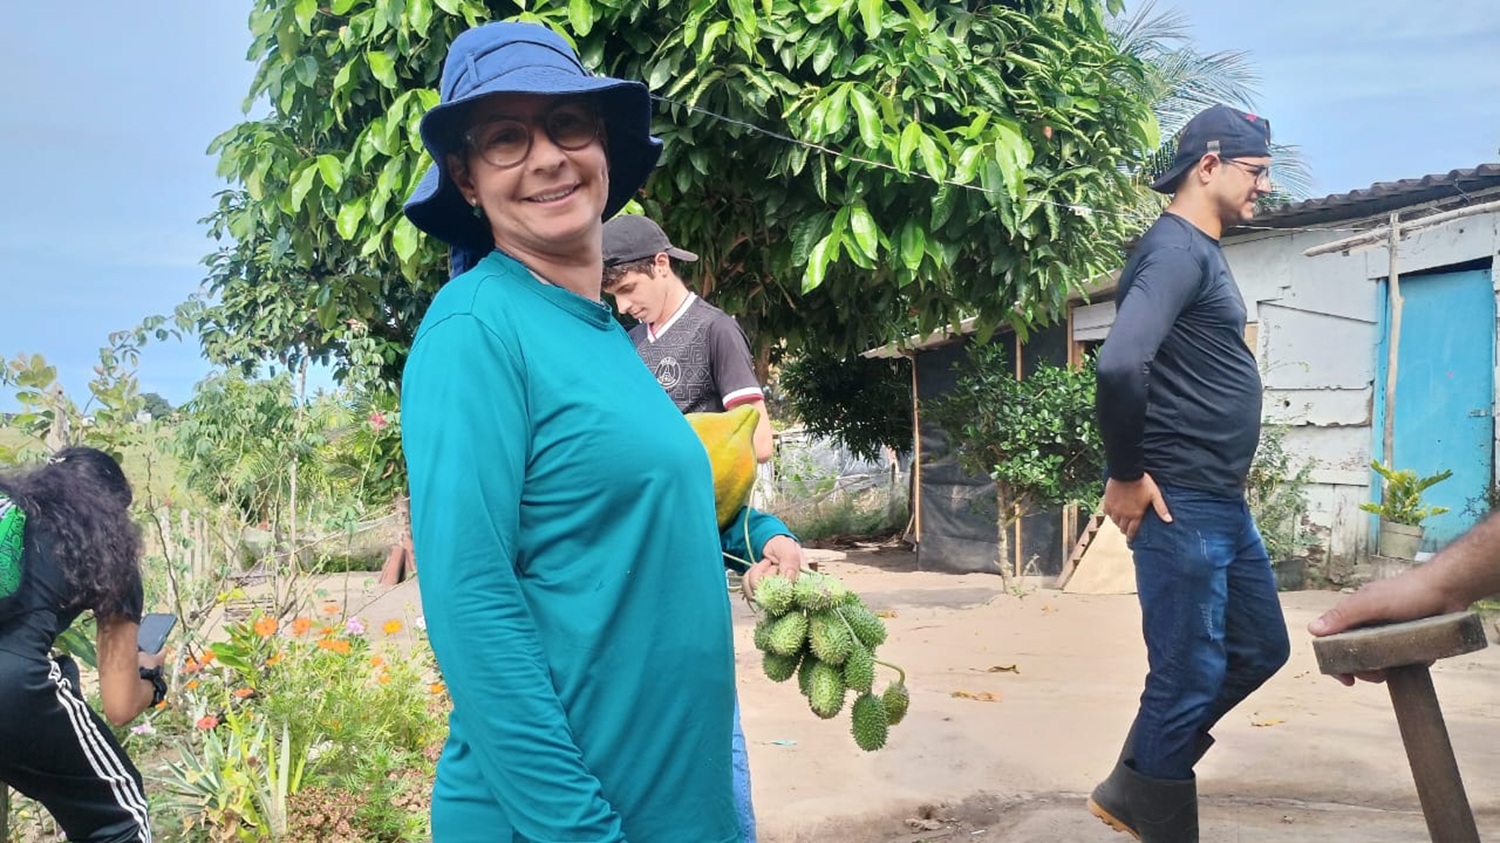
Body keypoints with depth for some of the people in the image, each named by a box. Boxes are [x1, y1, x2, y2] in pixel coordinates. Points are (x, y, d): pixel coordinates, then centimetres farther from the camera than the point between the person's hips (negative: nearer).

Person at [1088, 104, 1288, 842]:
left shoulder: (1200, 253, 16)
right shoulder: (1176, 250, -15)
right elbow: (1120, 365, -30)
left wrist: (1221, 487, 18)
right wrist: (1126, 476, -19)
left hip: (1223, 503, 10)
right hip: (1180, 505, -10)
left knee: (1258, 649, 19)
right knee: (1188, 679, -1)